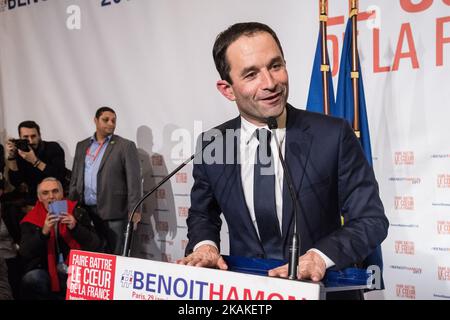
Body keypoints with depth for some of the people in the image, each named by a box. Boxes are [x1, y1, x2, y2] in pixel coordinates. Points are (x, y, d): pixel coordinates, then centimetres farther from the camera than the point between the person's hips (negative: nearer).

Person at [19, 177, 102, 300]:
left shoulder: (78, 213, 5)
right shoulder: (31, 221, 5)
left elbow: (96, 245, -1)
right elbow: (25, 253, -6)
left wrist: (75, 228, -17)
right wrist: (43, 232, -22)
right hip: (47, 274, 1)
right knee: (31, 279, -30)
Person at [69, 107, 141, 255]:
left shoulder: (125, 146, 0)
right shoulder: (82, 146, 15)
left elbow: (133, 180, -6)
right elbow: (75, 178, 17)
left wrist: (134, 210, -14)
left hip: (112, 212, -4)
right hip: (85, 212, 4)